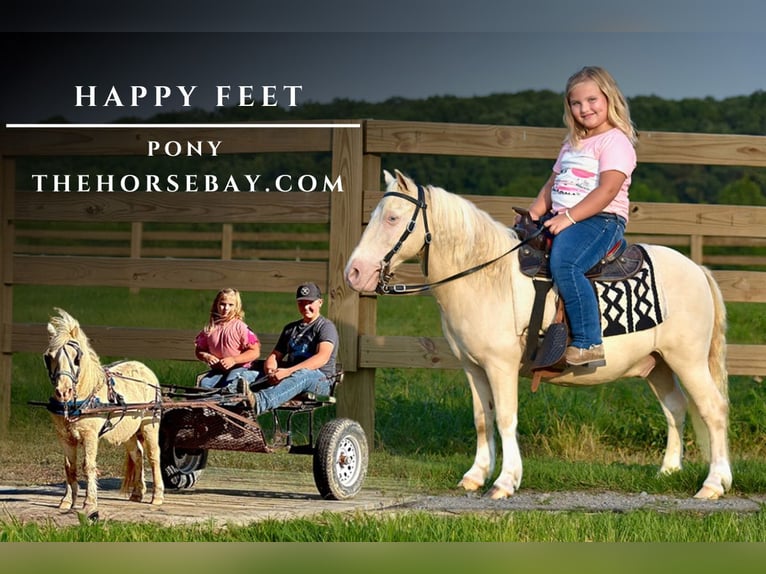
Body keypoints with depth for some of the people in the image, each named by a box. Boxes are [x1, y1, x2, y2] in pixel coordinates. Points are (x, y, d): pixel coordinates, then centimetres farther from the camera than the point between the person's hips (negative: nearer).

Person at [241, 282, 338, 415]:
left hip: (320, 379, -6)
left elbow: (323, 357, -14)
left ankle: (260, 402, -69)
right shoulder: (290, 328, 26)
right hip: (292, 376, 6)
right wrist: (271, 370, -7)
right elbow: (275, 355, 22)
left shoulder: (326, 326, 4)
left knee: (302, 375, -43)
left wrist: (288, 371, -25)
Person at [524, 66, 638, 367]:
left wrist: (569, 217, -24)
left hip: (602, 220, -10)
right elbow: (552, 185, 25)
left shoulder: (616, 141, -5)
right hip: (562, 220, 10)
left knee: (563, 263, -35)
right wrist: (534, 213, 6)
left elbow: (607, 190, -17)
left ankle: (588, 344, -35)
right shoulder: (572, 145, 23)